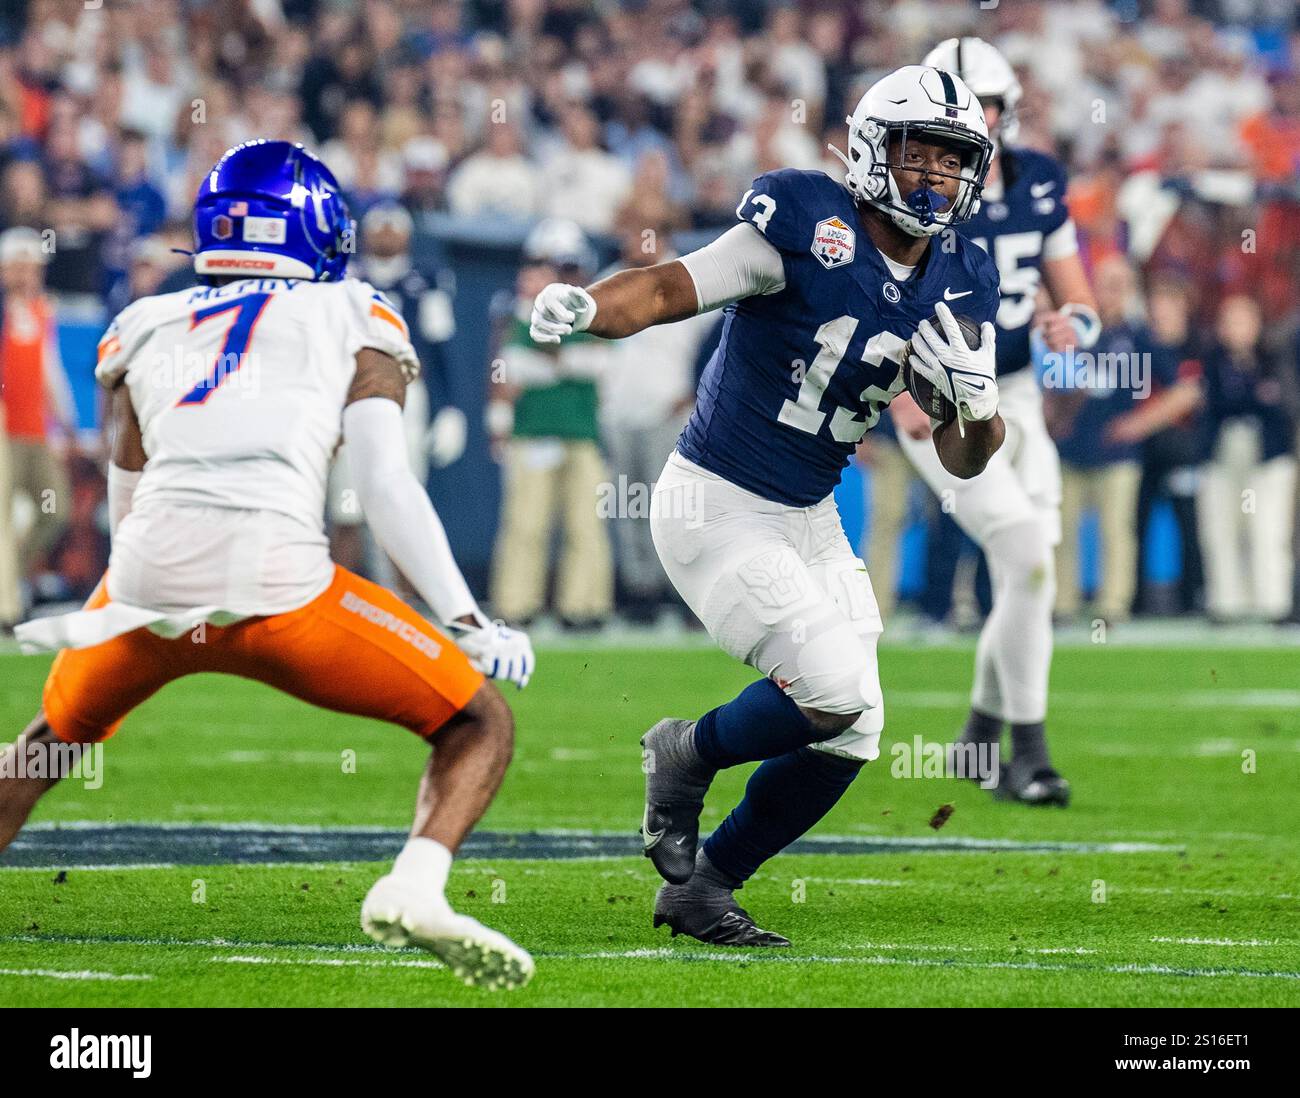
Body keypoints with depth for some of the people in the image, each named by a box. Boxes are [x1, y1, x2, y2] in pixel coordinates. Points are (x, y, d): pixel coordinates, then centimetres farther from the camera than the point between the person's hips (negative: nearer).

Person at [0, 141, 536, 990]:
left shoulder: (148, 327, 26)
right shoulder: (352, 319, 17)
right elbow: (387, 489, 4)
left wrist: (93, 621, 44)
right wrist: (468, 624, 5)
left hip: (149, 574, 4)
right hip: (273, 581, -4)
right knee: (480, 724, 10)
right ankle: (414, 891, -16)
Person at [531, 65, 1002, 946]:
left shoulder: (961, 287, 2)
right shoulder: (810, 227, -18)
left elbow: (965, 459, 6)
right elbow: (671, 289, -19)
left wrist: (978, 403, -15)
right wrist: (584, 307, -38)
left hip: (808, 519, 7)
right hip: (716, 510, -7)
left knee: (849, 739, 5)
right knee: (833, 692, -18)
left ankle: (701, 885, 23)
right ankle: (687, 755, 11)